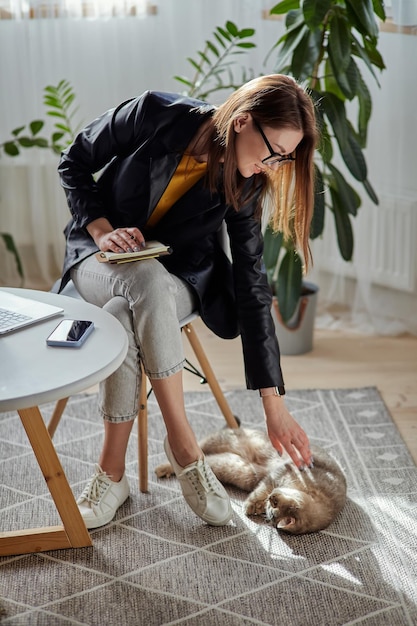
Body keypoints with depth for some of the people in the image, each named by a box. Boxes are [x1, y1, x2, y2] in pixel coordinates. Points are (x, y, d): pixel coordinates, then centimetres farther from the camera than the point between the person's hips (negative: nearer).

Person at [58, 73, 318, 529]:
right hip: (99, 255, -1)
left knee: (123, 316, -36)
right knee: (150, 280, -38)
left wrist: (274, 403, -12)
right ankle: (184, 446, -28)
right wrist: (102, 229, -20)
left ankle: (112, 472, -23)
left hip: (176, 273, 1)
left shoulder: (243, 188, -13)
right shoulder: (157, 115, -20)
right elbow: (74, 162, -5)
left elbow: (252, 288, -11)